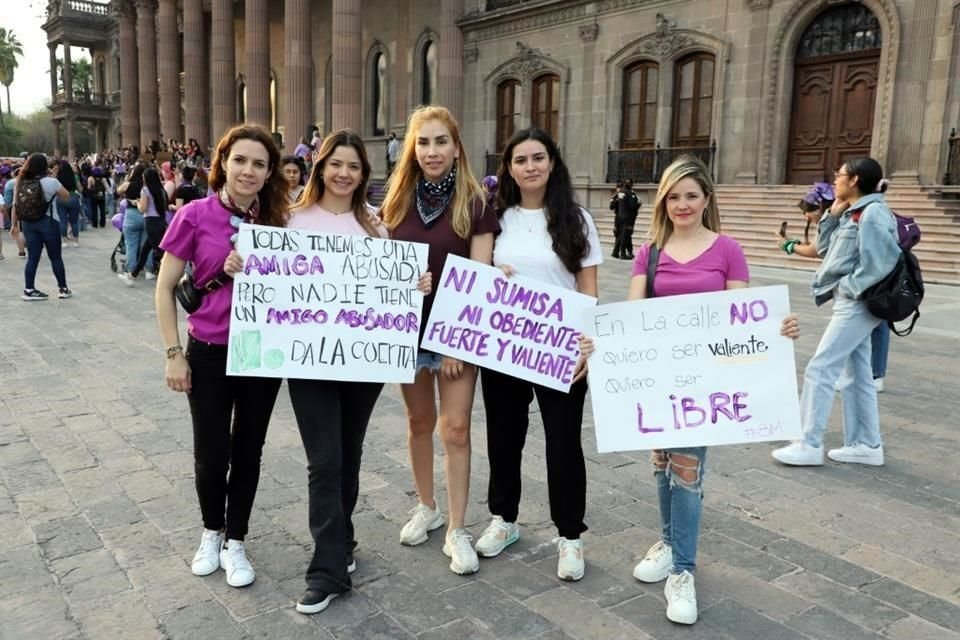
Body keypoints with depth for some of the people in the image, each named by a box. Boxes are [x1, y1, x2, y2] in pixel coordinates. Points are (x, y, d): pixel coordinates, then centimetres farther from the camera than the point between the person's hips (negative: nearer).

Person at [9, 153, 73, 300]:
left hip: (28, 223, 5)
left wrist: (14, 225, 11)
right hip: (48, 222, -4)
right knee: (56, 257, 6)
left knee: (32, 258, 8)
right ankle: (63, 289, 12)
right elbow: (66, 196, 3)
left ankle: (29, 290, 8)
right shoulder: (51, 182, -10)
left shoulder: (20, 183, 5)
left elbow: (15, 206, 5)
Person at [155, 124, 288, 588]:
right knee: (211, 455, 7)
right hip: (209, 353, -2)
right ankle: (211, 532, 36)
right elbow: (165, 287, -4)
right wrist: (174, 354, -6)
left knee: (248, 451, 12)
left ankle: (235, 542, 31)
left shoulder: (276, 221, -1)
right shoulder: (195, 215, -8)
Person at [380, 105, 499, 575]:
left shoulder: (475, 205, -7)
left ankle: (457, 531, 12)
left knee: (455, 429, 0)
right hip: (408, 329, 3)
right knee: (419, 421, 15)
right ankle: (425, 507, 34)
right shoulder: (396, 202, 4)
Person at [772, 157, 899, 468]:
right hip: (851, 304, 10)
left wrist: (851, 287, -15)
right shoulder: (853, 213, 13)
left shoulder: (873, 212, -15)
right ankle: (866, 444, 22)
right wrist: (833, 214, 7)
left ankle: (810, 445, -2)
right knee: (856, 375, 13)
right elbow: (824, 248, 15)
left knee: (820, 369, -8)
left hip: (857, 305, -10)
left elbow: (882, 261, -21)